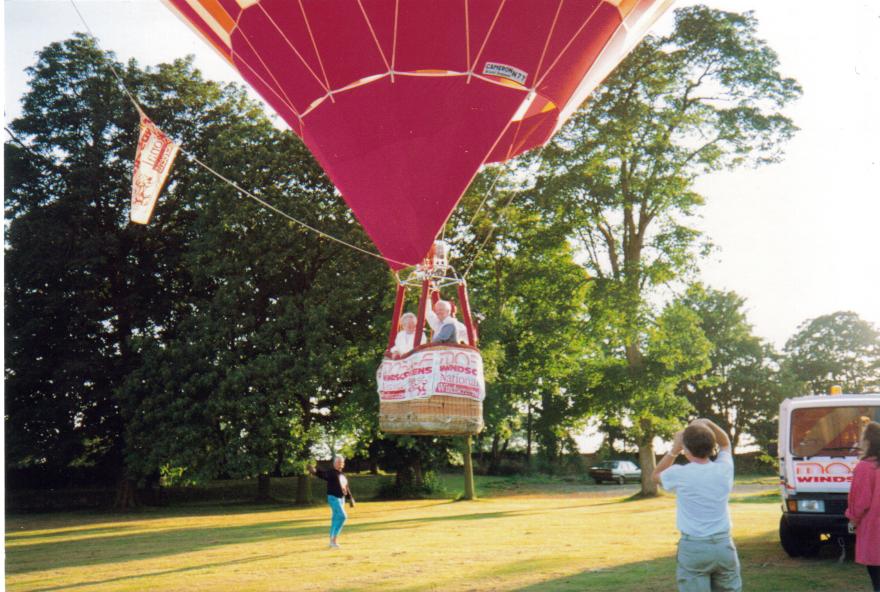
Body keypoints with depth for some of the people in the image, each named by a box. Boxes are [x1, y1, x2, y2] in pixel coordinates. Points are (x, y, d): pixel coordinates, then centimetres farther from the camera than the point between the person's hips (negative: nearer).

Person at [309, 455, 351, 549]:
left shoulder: (342, 475, 14)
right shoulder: (331, 473, -9)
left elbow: (346, 488, 21)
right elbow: (322, 475, -29)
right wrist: (315, 472, -50)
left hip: (341, 499, 8)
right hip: (333, 498, -8)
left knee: (335, 519, 11)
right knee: (342, 516, -18)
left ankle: (332, 541, 17)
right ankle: (335, 539, -14)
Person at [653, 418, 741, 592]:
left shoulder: (680, 474, -9)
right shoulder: (724, 469, -1)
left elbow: (656, 475, 14)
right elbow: (725, 443, 21)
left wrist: (675, 449, 9)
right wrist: (708, 424, 9)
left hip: (693, 548, -3)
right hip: (723, 545, 3)